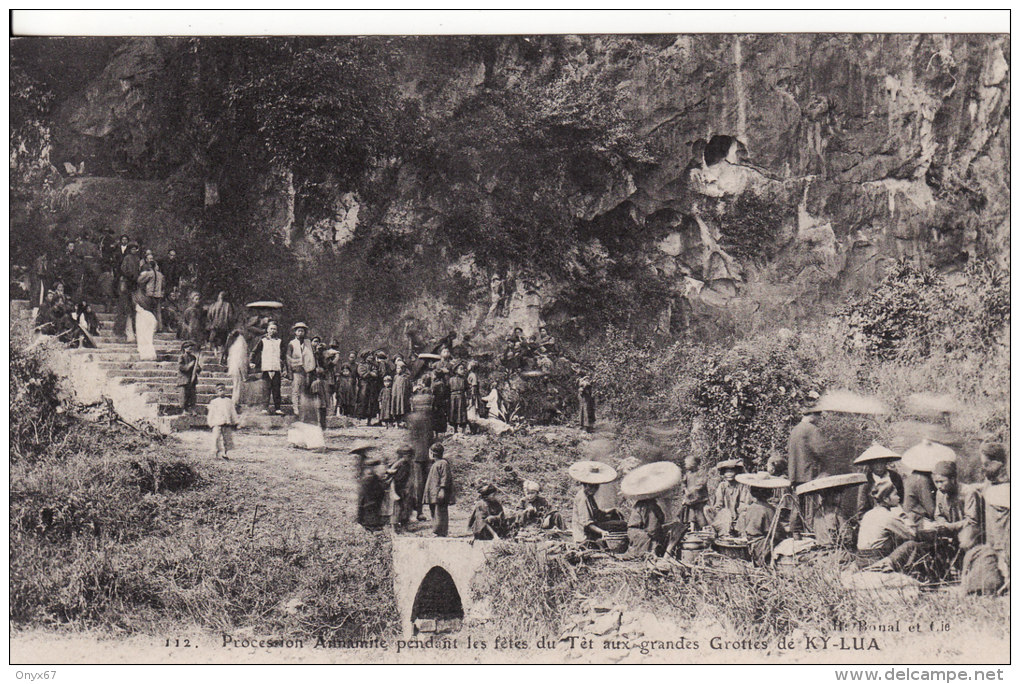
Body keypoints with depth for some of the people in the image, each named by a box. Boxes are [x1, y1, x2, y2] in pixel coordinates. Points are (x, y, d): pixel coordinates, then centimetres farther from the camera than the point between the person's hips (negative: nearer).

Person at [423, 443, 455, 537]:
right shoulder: (435, 464, 20)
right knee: (434, 513, 12)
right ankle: (437, 532, 16)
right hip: (433, 495, 11)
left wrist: (442, 490, -23)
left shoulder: (443, 463, -11)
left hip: (439, 494, -11)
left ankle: (441, 533, -10)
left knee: (440, 513, -10)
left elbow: (445, 478, -18)